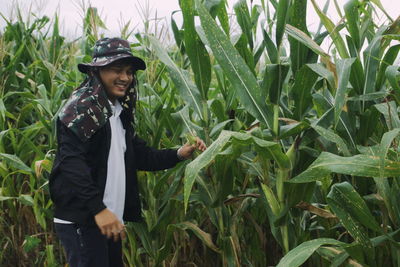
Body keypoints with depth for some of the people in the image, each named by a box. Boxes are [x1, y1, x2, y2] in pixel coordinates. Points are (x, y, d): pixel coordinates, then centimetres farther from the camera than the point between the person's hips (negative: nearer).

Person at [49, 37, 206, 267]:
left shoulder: (118, 111, 16)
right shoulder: (82, 107, -12)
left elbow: (138, 154, 19)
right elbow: (71, 162, -22)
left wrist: (178, 155, 4)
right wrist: (98, 209, -28)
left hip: (109, 219, 9)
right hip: (81, 220, -9)